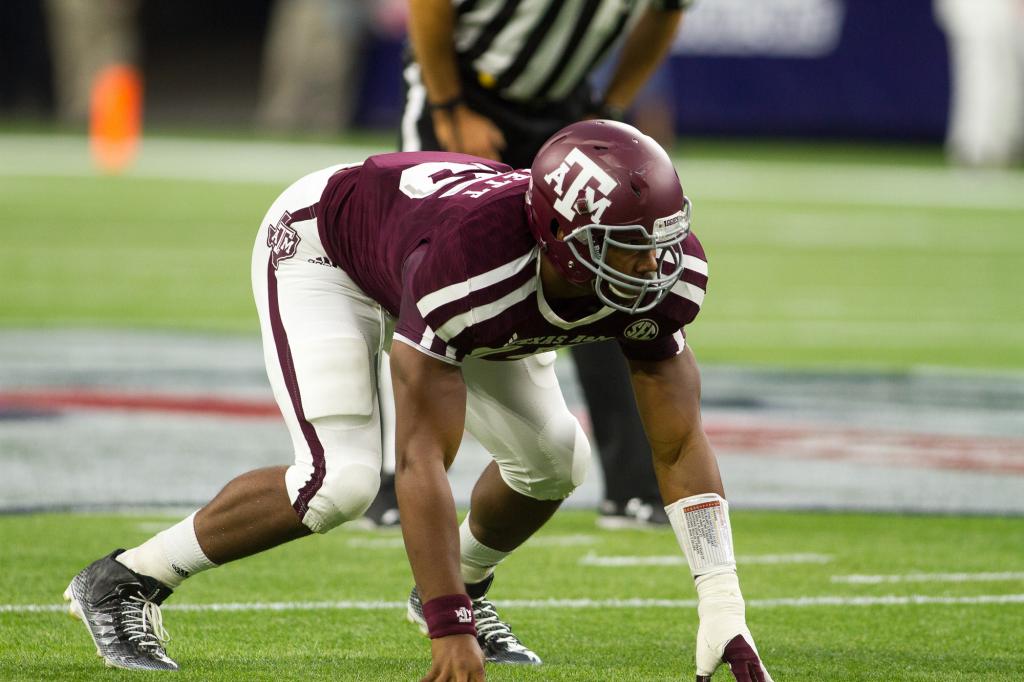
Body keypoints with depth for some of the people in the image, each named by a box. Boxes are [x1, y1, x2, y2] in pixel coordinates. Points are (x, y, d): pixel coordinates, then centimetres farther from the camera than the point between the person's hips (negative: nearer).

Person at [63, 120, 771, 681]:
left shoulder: (661, 273, -28)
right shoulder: (467, 266, -47)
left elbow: (681, 443, -19)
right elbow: (423, 460, -45)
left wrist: (722, 605, -27)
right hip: (320, 246, -7)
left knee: (555, 459, -3)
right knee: (341, 481, -22)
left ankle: (466, 586, 28)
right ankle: (123, 582, -6)